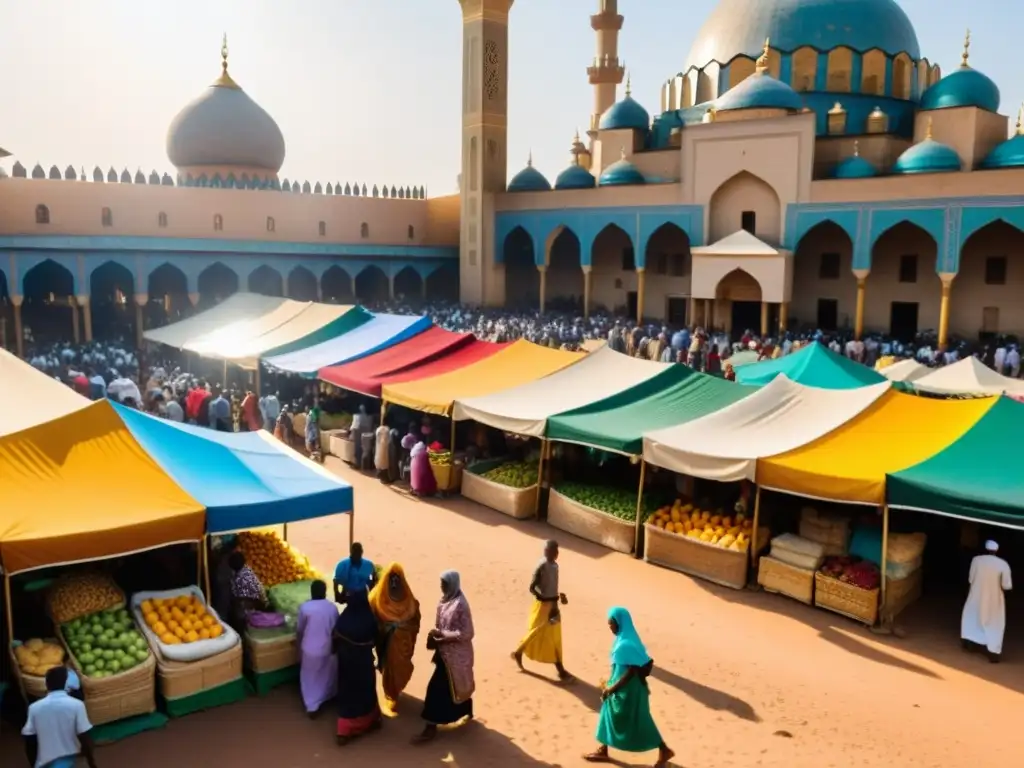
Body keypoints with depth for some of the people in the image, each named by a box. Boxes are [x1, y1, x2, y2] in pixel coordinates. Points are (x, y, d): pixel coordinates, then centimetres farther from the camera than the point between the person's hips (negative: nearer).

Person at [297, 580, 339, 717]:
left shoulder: (304, 607, -14)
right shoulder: (332, 607, -7)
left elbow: (299, 630, -5)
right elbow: (335, 629, 3)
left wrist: (300, 644, 12)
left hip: (310, 649, -2)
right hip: (328, 648, 2)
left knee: (310, 677, 14)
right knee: (328, 674, 25)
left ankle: (312, 706, 15)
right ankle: (328, 696, 43)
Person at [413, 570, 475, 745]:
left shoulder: (461, 604, -22)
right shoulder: (445, 600, 3)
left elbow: (466, 633, -22)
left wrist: (442, 636, -22)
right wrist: (435, 634, -7)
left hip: (455, 654, -8)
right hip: (446, 651, 8)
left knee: (437, 688, -5)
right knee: (459, 685, 23)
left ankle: (431, 727, 4)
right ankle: (467, 713, 42)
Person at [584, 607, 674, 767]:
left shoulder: (626, 644, -27)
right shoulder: (624, 639, 3)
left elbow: (631, 671, -26)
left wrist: (612, 688, -19)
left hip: (628, 689, -10)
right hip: (624, 687, 10)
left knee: (637, 722, 4)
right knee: (610, 715, 17)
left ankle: (664, 750, 19)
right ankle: (603, 751, 30)